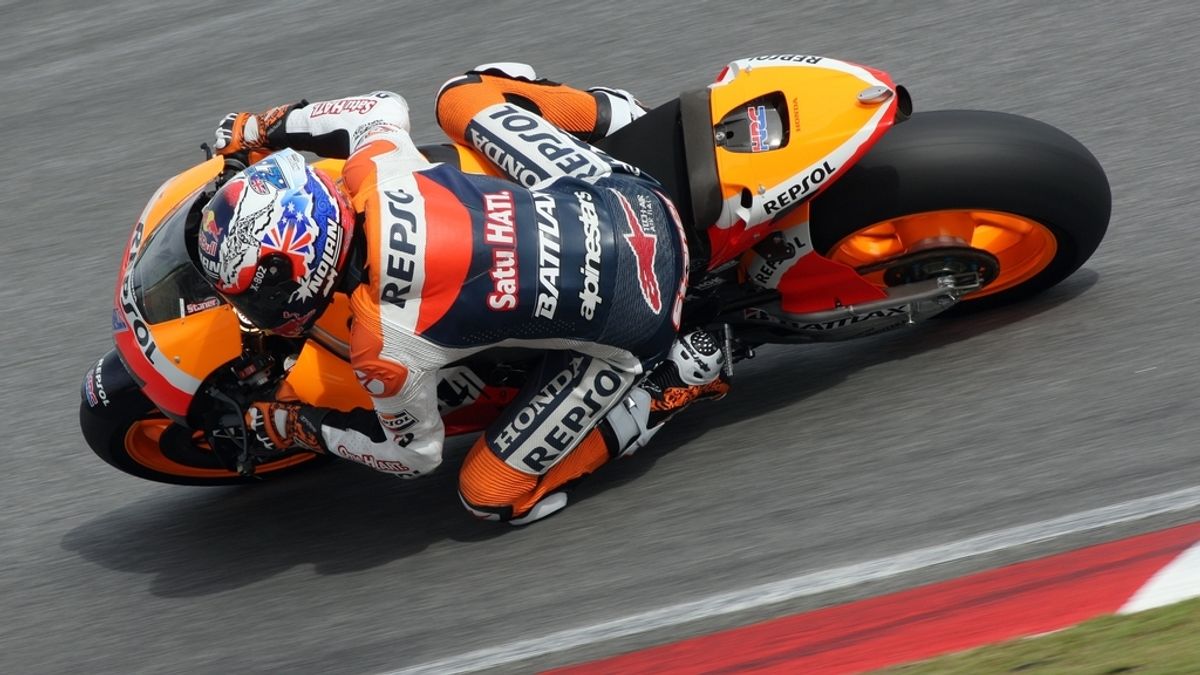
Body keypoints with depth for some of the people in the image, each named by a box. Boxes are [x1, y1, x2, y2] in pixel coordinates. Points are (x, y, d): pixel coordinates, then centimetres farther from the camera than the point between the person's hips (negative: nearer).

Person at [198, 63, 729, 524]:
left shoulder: (385, 350, -24)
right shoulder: (375, 175, -13)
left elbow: (415, 453, -3)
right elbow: (386, 107, 14)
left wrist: (296, 429, 7)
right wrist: (267, 127, 20)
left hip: (635, 323, -6)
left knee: (493, 496, 6)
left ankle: (673, 380, 6)